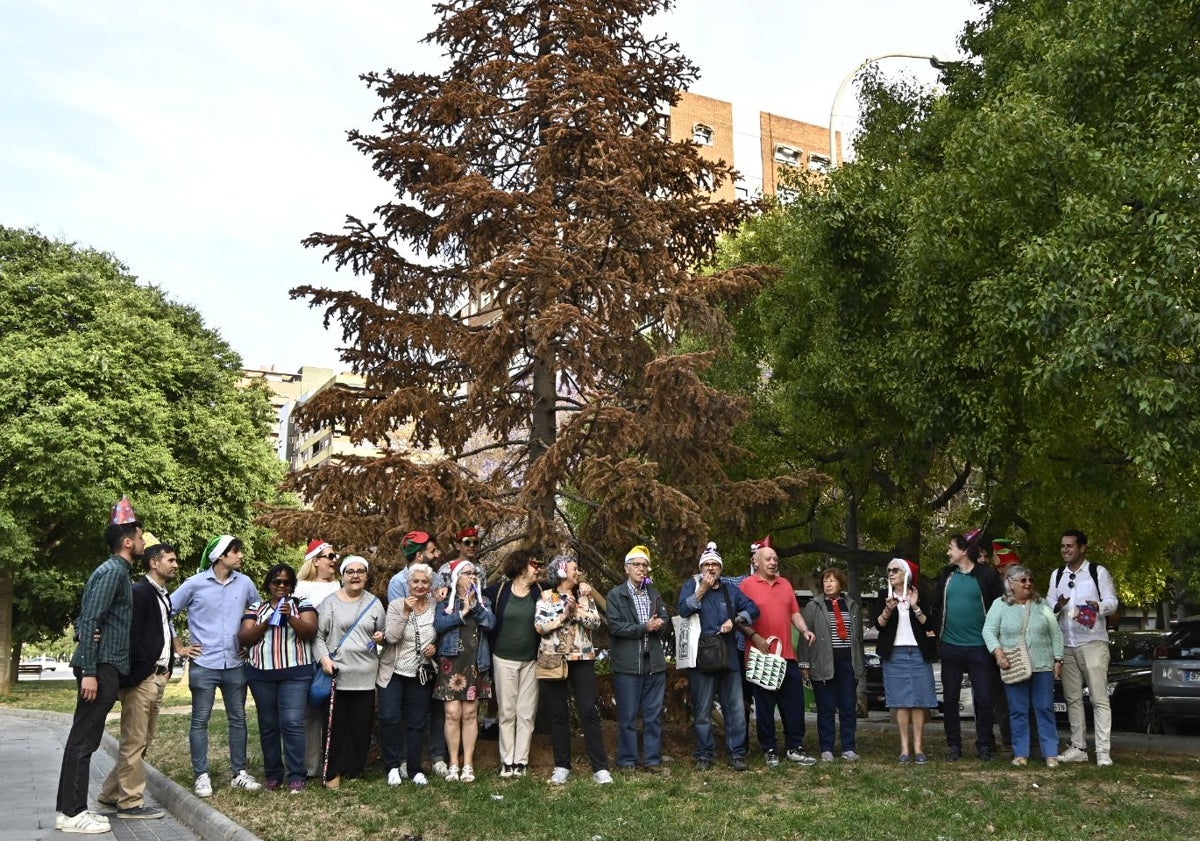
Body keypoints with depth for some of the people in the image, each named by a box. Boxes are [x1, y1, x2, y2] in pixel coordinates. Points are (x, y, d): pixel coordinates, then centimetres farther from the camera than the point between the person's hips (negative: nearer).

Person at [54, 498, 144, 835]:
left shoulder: (119, 571, 17)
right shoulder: (112, 571, -12)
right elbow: (90, 622, -19)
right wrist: (89, 671, -22)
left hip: (107, 665, 10)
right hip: (101, 666, -10)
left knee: (86, 738, 12)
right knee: (84, 738, -4)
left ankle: (71, 807, 18)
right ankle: (71, 812, 1)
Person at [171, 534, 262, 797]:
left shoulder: (245, 583, 2)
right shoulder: (195, 583, -6)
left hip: (235, 664, 3)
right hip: (203, 664, -3)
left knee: (238, 718, 9)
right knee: (200, 720, 3)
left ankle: (239, 773, 18)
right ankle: (202, 775, 12)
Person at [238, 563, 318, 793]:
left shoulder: (302, 605, 6)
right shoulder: (256, 608, 12)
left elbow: (310, 632, -7)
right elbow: (244, 638, 3)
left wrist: (290, 617, -21)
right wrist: (266, 623, -12)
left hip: (295, 673, -3)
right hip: (261, 674, 3)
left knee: (292, 723, -11)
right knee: (268, 726, 7)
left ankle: (296, 777, -6)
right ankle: (273, 775, 17)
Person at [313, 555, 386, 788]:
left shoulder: (374, 603, 10)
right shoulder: (330, 602, 1)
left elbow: (385, 632, 20)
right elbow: (317, 634, 0)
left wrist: (381, 637, -2)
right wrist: (324, 658, -13)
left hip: (365, 675, 3)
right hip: (336, 673, -2)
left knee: (361, 725, 5)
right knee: (335, 724, 1)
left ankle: (355, 770, 17)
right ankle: (333, 772, 11)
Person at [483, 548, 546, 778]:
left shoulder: (539, 592, 0)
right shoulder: (499, 590, -3)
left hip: (531, 661, 1)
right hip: (504, 660, -1)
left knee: (526, 713, 4)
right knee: (506, 712, 5)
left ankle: (521, 760, 12)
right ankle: (507, 761, 13)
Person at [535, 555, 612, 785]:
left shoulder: (583, 594, 8)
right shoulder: (545, 597, 3)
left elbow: (595, 622, -4)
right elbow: (539, 626, -8)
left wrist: (576, 609, -11)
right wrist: (564, 614, -12)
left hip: (582, 659, 1)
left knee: (588, 711, -5)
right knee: (558, 714, 4)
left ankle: (600, 768, -3)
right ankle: (562, 766, 14)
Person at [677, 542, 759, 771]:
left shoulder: (730, 589, 12)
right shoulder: (691, 585, 4)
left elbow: (753, 609, 7)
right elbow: (683, 610, -12)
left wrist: (735, 620, -8)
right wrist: (701, 591, -16)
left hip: (728, 656, 3)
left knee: (736, 708, 3)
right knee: (702, 711, 4)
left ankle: (737, 754, 12)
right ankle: (704, 755, 14)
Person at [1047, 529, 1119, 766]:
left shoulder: (1098, 572, -1)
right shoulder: (1057, 575, 14)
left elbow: (1113, 602, -5)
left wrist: (1099, 606, -27)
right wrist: (1057, 606, -11)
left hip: (1093, 642, -5)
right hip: (1066, 644, 5)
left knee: (1099, 698, -5)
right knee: (1073, 698, 9)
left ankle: (1103, 751, -5)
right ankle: (1078, 748, 16)